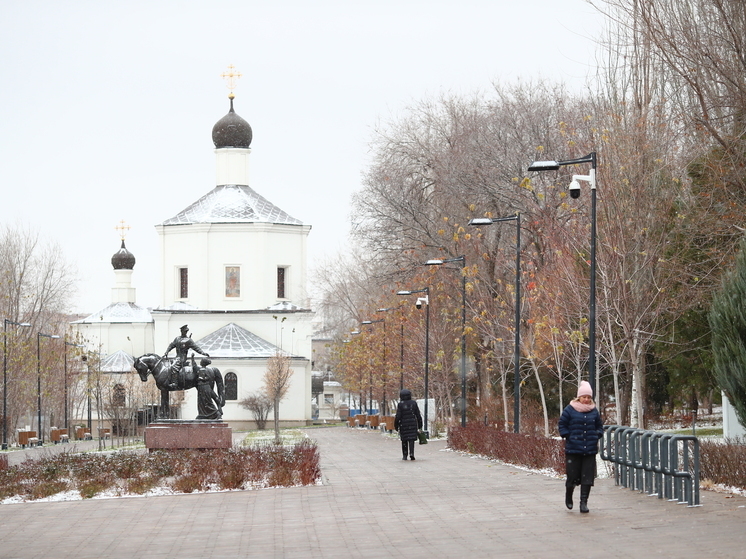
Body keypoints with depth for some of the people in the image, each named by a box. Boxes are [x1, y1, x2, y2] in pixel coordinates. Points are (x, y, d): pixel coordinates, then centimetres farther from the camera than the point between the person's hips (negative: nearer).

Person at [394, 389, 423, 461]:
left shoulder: (400, 405, -7)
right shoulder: (414, 403, 2)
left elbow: (398, 417, -9)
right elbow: (418, 415, 6)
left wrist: (396, 426, 2)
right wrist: (420, 425, 14)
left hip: (403, 425, -1)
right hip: (412, 424, 1)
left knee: (404, 440, 9)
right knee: (411, 439, 1)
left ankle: (405, 455, 13)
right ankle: (411, 453, -17)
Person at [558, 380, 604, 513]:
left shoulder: (594, 411, 9)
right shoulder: (570, 410, -1)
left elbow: (599, 426, 20)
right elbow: (562, 425, 4)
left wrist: (597, 436, 3)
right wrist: (568, 437, -6)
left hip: (590, 450, 3)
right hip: (573, 449, -3)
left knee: (587, 477, -3)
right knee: (573, 476, -1)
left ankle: (584, 502, 4)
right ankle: (568, 496, 28)